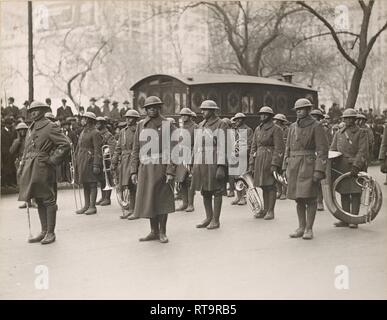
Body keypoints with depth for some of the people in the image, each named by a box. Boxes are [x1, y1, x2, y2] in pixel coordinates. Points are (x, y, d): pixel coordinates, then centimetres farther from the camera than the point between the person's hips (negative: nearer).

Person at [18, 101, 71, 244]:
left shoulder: (50, 127, -7)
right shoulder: (31, 128, 17)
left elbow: (65, 145, -13)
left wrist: (52, 160, -14)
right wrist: (22, 166, 13)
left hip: (43, 168, -8)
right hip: (30, 169, 8)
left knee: (48, 200, -2)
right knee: (39, 201, 13)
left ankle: (51, 233, 4)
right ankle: (44, 231, 21)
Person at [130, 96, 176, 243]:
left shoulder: (167, 124, 0)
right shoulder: (141, 125, 11)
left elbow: (172, 150, -5)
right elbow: (135, 150, 11)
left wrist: (170, 171, -13)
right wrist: (134, 170, 4)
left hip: (161, 167, -3)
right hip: (145, 169, 4)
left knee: (162, 200, 1)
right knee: (148, 200, 6)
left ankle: (162, 232, 13)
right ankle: (154, 232, 19)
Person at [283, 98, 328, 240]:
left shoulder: (316, 126, -3)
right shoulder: (293, 127, 14)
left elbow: (323, 150, -8)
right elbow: (288, 148, 18)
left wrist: (319, 170, -15)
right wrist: (286, 167, 12)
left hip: (309, 165, -5)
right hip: (294, 165, 5)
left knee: (310, 197, -5)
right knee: (298, 198, 8)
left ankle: (309, 229, 3)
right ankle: (301, 228, 17)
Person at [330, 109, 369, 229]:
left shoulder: (361, 133, 1)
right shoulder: (338, 133, 14)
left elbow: (362, 151, -8)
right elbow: (332, 150, 14)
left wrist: (356, 166, -19)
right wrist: (330, 164, -1)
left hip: (356, 167, -4)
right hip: (341, 168, 4)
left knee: (355, 193, -2)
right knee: (344, 193, 7)